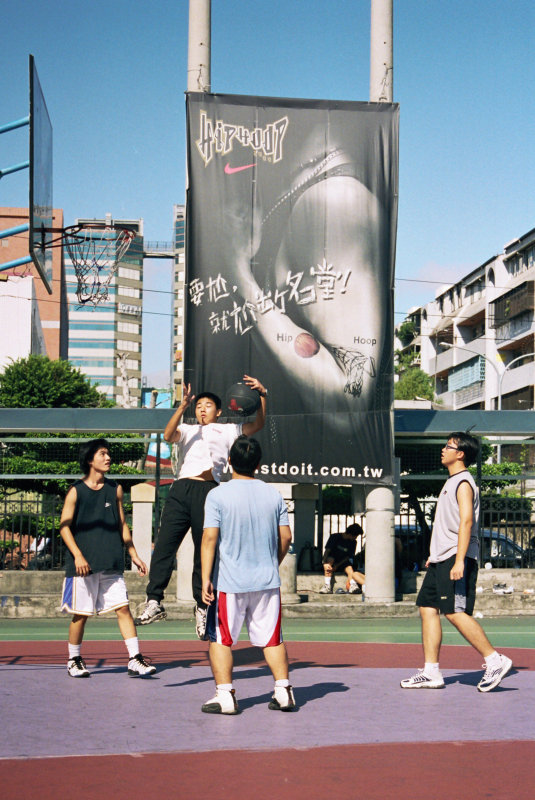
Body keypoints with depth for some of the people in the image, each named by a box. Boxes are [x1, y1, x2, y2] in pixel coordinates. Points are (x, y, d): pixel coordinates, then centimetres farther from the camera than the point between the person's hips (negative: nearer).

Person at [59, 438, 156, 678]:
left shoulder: (115, 489, 11)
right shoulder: (76, 491, -1)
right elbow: (64, 526, -5)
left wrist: (133, 555, 13)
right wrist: (78, 555, -17)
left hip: (111, 565, 3)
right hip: (84, 565, -3)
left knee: (123, 608, -5)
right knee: (81, 613, 3)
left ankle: (135, 660, -4)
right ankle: (74, 660, 20)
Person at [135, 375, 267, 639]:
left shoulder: (226, 431, 23)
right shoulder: (186, 430, 24)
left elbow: (257, 425, 11)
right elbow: (168, 435, 2)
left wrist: (262, 396, -3)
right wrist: (183, 406, -11)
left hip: (209, 491, -1)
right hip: (181, 490, 1)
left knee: (205, 553, 2)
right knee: (164, 545, -10)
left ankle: (202, 608, 12)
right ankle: (154, 603, -10)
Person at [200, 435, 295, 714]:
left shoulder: (218, 495, -8)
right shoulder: (273, 494, 3)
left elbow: (210, 537, -14)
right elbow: (286, 536, 7)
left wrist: (206, 578, -13)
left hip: (229, 582, -3)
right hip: (267, 580, 3)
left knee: (220, 638, 6)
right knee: (272, 638, 12)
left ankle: (225, 696, 2)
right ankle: (283, 691, 11)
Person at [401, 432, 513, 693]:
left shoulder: (463, 482, -10)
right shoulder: (451, 482, 19)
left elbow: (466, 522, -20)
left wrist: (459, 561, -26)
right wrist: (436, 554, 26)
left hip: (456, 559, -10)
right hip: (441, 561, 10)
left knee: (455, 613, -14)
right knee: (427, 609, 5)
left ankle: (495, 661, -6)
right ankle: (431, 673, 6)